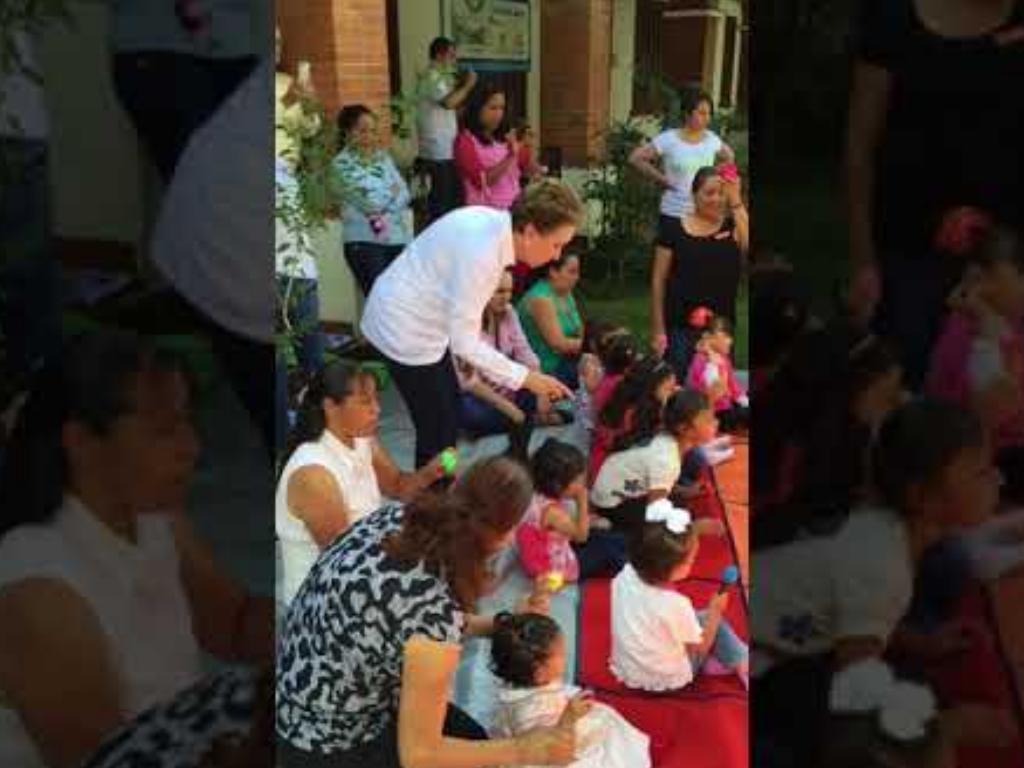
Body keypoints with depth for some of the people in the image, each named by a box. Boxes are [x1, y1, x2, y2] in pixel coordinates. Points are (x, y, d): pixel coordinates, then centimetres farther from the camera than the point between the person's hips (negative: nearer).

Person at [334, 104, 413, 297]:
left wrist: (383, 202, -10)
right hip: (365, 242, -5)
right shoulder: (344, 163, -5)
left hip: (399, 238, 6)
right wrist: (392, 191, 3)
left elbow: (404, 194, 6)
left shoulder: (382, 156, 13)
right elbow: (370, 201, -14)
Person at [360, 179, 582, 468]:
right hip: (404, 328, -9)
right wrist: (526, 377, -24)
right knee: (437, 428, -1)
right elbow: (464, 341, -29)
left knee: (450, 412, 17)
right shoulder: (481, 251, -32)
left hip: (421, 318, 9)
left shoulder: (495, 223, -6)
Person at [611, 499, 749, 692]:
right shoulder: (677, 605, -32)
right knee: (711, 620, 7)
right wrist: (715, 611, -4)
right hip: (667, 681, -5)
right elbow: (699, 648, -15)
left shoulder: (625, 576, -19)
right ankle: (743, 664, 18)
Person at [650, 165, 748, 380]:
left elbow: (748, 245, -18)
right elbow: (659, 281, 2)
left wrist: (736, 201, -17)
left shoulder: (732, 227, 5)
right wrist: (658, 330, -1)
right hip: (680, 328, -1)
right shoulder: (675, 230, 1)